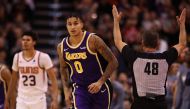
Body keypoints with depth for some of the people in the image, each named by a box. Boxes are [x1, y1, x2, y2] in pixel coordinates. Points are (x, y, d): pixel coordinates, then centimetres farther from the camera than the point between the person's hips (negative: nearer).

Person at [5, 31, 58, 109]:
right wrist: (7, 99, 16)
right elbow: (13, 80, 14)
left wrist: (55, 100, -18)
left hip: (38, 100, -3)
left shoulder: (43, 57, -11)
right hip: (22, 100, 3)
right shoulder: (17, 57, 2)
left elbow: (53, 79, -9)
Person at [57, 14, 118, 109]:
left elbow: (113, 62, -13)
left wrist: (100, 82, -20)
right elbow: (63, 68, 17)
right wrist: (66, 90, 7)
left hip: (99, 87, -2)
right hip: (80, 89, 2)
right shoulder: (62, 47, -2)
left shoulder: (92, 40, -16)